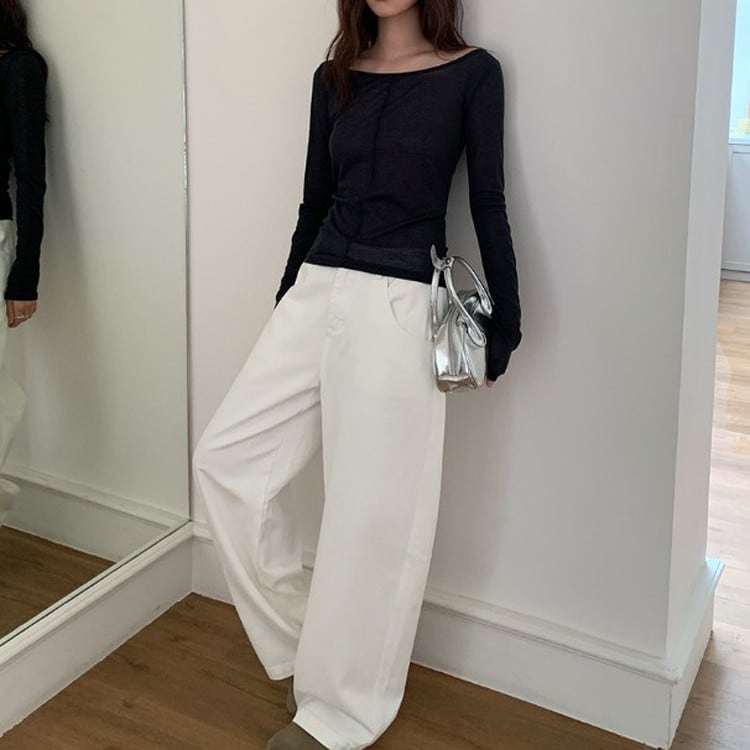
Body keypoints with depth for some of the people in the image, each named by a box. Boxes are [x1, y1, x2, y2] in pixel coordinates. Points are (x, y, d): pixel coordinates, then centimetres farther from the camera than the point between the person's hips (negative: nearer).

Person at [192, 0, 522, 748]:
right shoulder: (333, 77, 11)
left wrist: (503, 325, -4)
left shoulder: (472, 73, -1)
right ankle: (301, 638, 18)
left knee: (373, 509, -1)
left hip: (399, 306, -5)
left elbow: (488, 203, -2)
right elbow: (314, 200, 16)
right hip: (315, 291, 6)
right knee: (225, 455, 1)